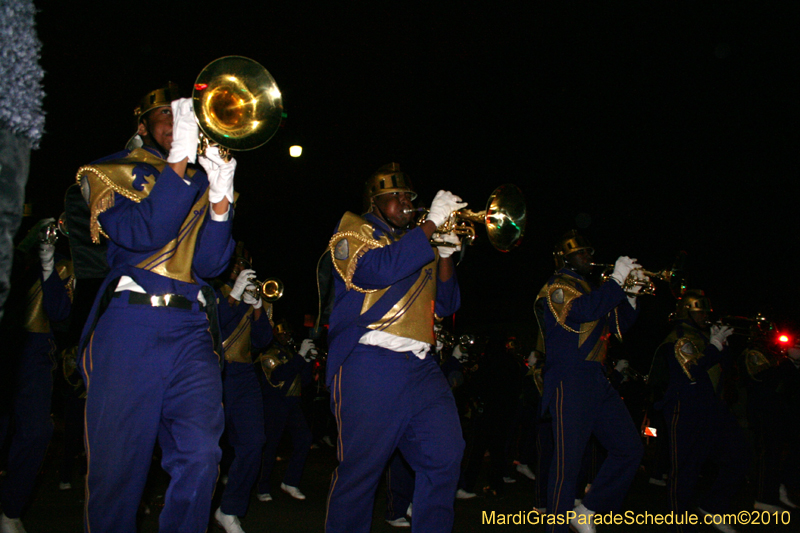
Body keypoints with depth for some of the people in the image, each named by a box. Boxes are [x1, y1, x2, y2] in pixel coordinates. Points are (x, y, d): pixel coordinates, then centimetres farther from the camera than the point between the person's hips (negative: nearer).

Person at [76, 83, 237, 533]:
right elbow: (141, 233, -9)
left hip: (192, 330, 2)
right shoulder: (116, 172, 13)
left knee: (200, 457, -10)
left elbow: (209, 264, 5)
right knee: (117, 464, 0)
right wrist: (180, 160, -13)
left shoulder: (201, 182, 20)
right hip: (129, 324, -2)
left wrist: (221, 200, -9)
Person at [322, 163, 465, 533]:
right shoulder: (354, 229, 7)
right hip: (370, 364, -6)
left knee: (445, 457, 0)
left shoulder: (417, 245, 25)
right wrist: (432, 224, -11)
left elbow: (445, 305, 20)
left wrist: (446, 254, 6)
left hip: (420, 364, 7)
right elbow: (380, 268, -16)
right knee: (361, 468, -2)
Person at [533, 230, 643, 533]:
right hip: (569, 382, -9)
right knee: (568, 460, -8)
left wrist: (631, 295, 12)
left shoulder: (587, 289, 25)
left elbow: (618, 325, 26)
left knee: (629, 449, 5)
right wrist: (617, 279, -14)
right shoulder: (557, 286, -2)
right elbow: (584, 310, -22)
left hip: (597, 381, 9)